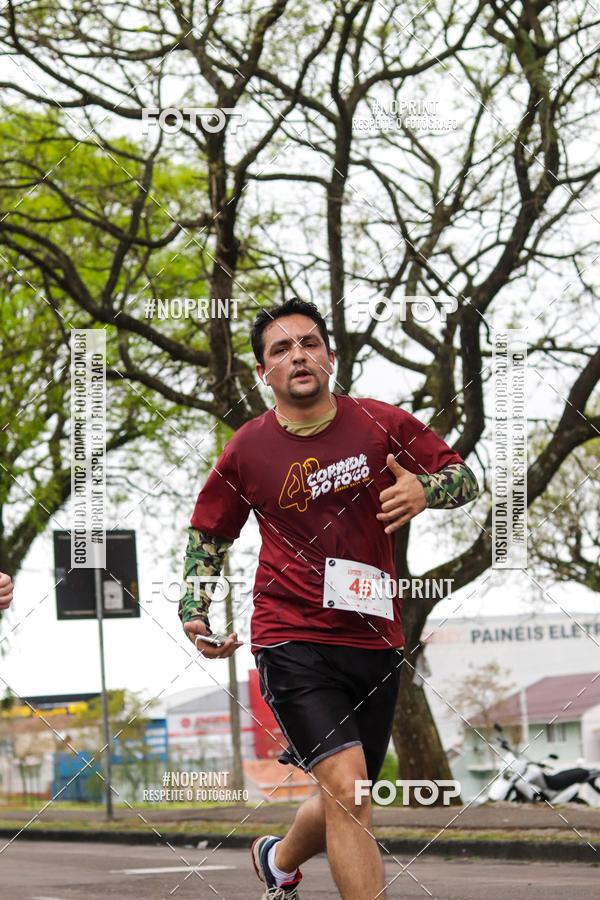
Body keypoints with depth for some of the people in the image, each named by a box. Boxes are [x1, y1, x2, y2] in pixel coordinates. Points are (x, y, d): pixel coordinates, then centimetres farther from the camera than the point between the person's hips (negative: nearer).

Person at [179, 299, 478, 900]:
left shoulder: (382, 424, 0)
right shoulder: (247, 449, -1)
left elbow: (465, 477, 7)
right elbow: (208, 533, 14)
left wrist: (425, 490, -15)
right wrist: (193, 611, 1)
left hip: (374, 641, 3)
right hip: (292, 640, -3)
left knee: (346, 803, 16)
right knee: (347, 786, -22)